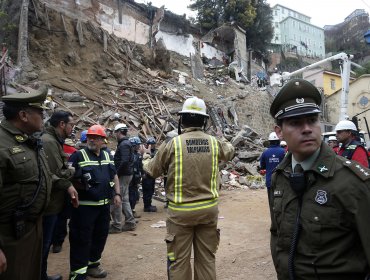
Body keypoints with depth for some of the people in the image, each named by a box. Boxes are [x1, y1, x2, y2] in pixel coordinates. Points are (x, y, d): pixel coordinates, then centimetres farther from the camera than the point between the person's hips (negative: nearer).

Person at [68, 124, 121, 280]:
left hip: (104, 205, 6)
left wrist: (117, 193, 11)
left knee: (100, 236, 17)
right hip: (85, 206, -6)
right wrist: (82, 185, -25)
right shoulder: (79, 155, -8)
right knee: (82, 239, 1)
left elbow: (114, 175, 18)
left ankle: (92, 264, 35)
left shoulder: (107, 155, 10)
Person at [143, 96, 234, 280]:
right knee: (207, 258, 18)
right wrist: (223, 139, 44)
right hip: (209, 209, 3)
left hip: (181, 212, -3)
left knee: (179, 260, 11)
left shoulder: (172, 144, -12)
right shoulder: (214, 143, -2)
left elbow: (152, 170, 2)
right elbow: (229, 152, 22)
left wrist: (146, 157, 24)